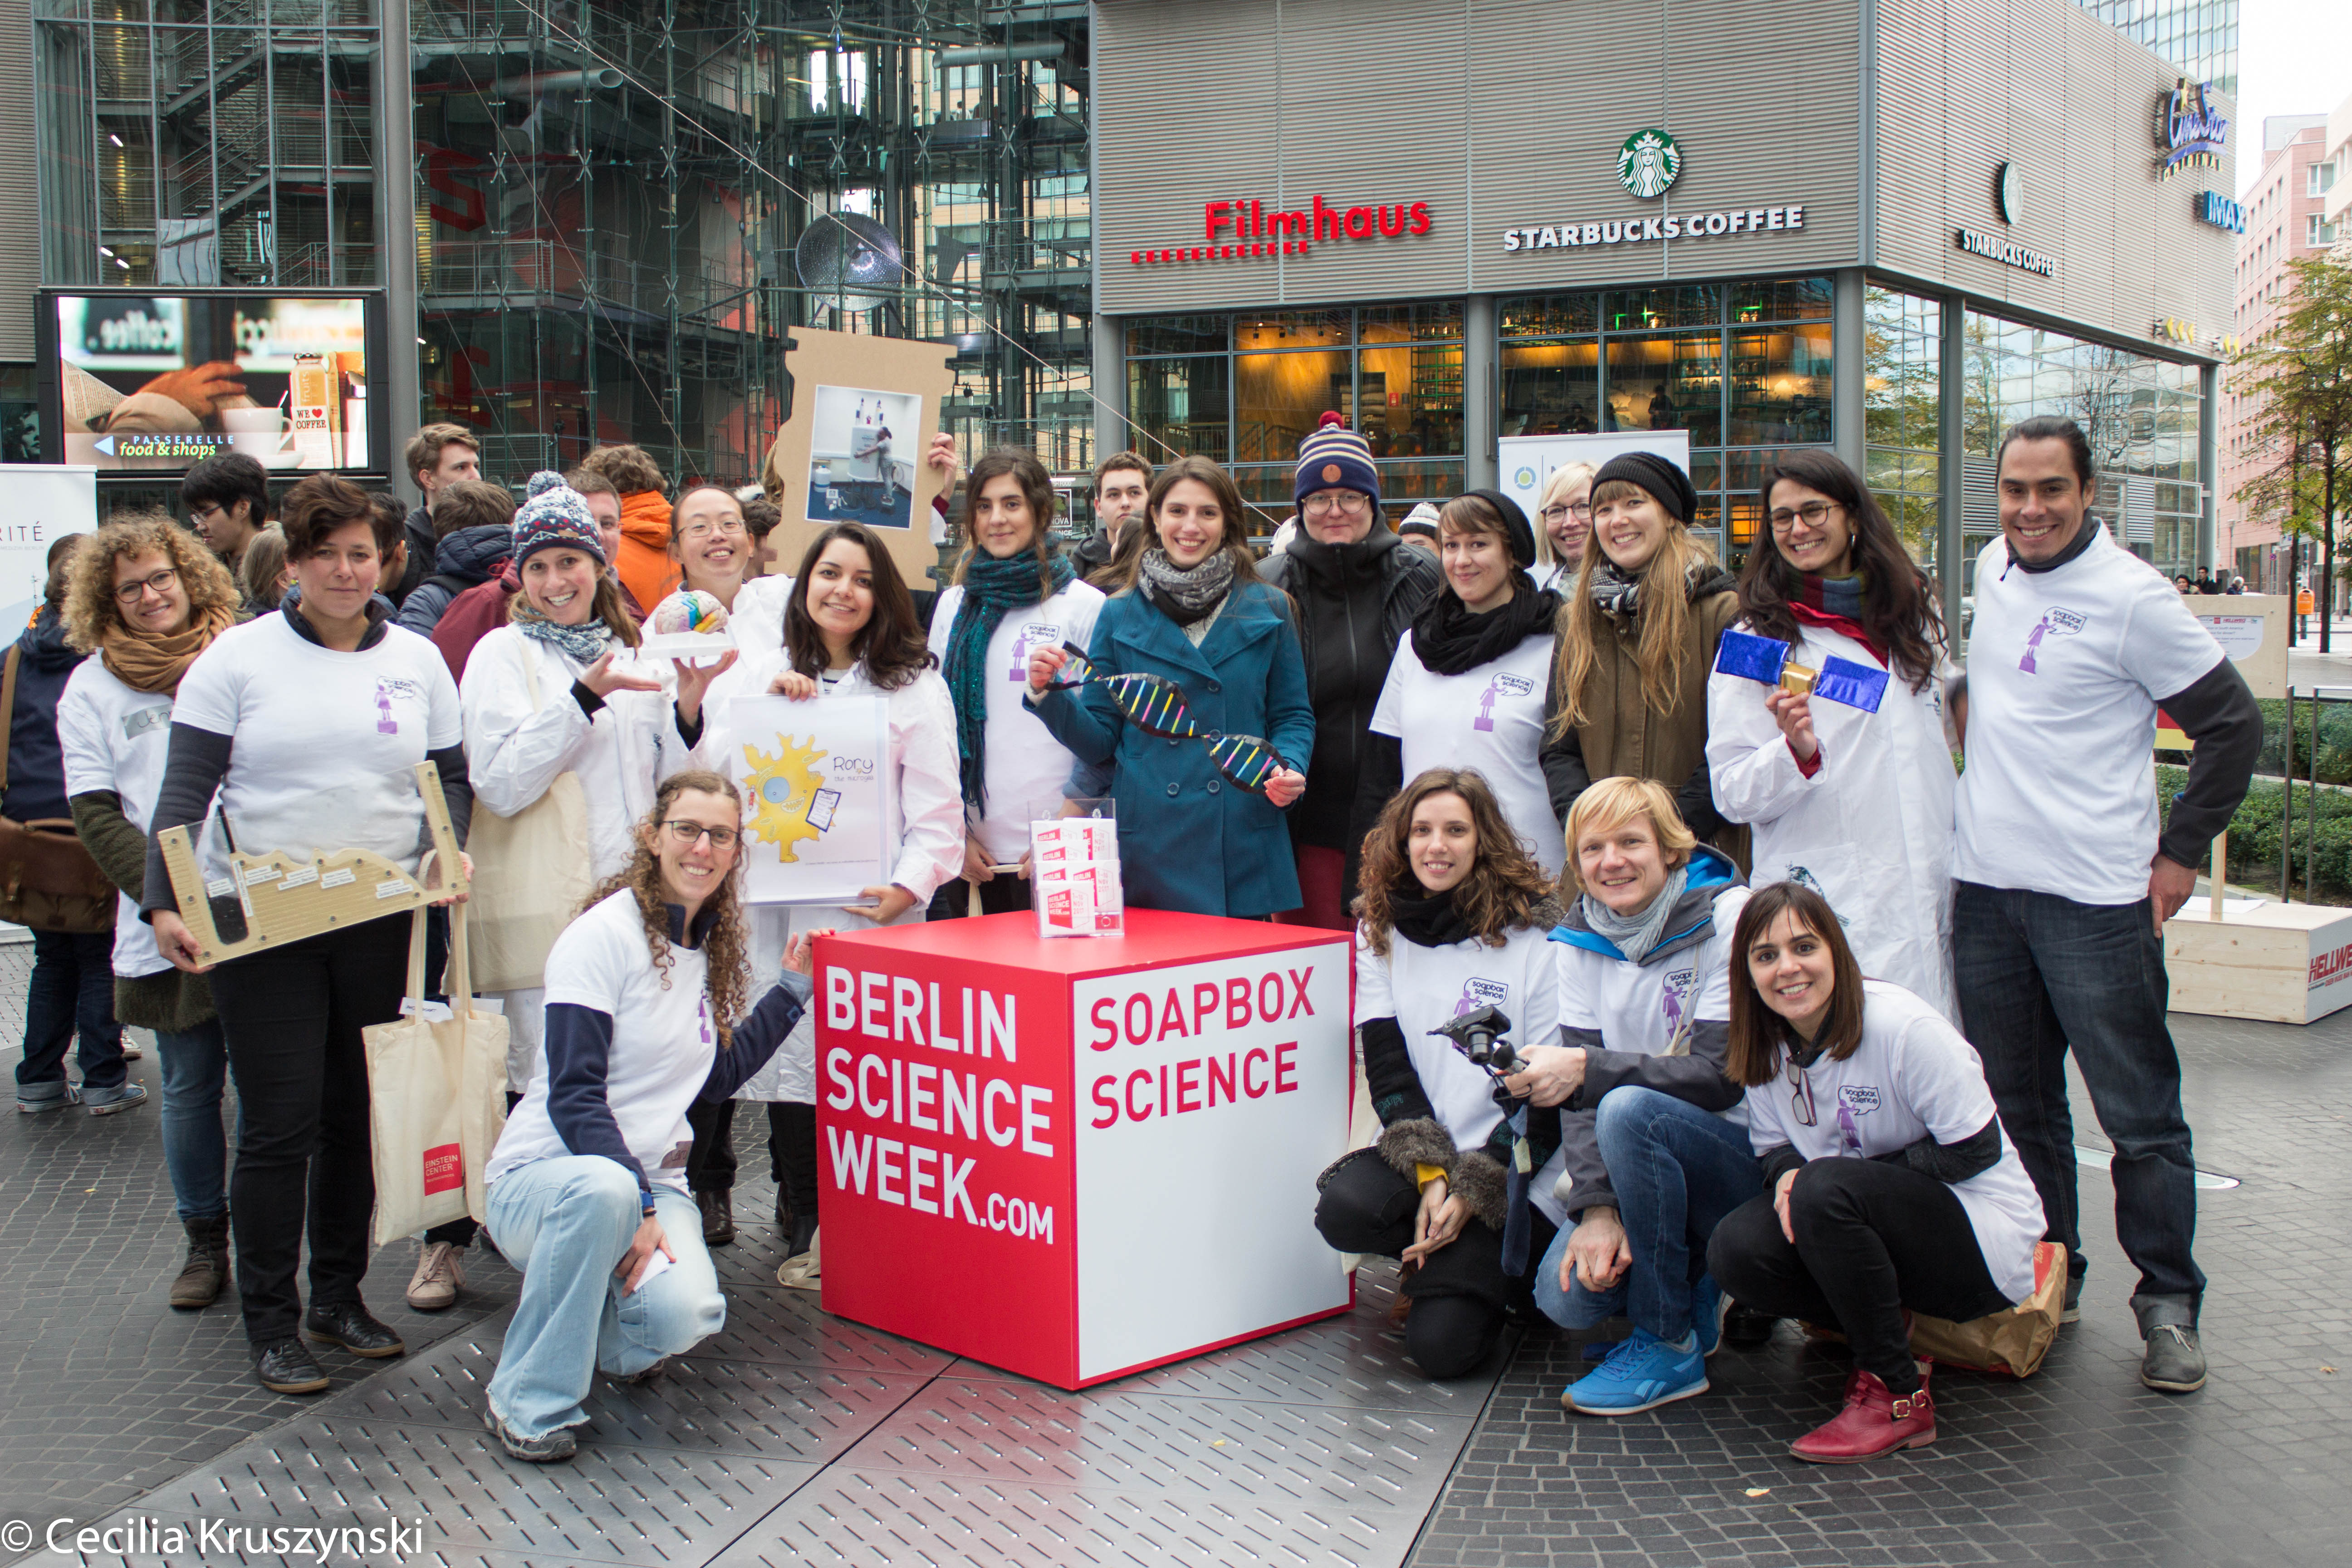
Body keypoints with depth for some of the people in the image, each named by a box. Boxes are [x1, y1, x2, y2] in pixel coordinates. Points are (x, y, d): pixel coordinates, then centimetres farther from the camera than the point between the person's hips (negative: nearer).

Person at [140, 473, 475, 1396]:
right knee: (279, 1127, -2)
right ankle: (271, 1325, 10)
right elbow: (185, 789, -5)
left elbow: (450, 777, 12)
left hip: (380, 924, 4)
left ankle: (339, 1297, 26)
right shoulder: (239, 656, -2)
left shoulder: (417, 660, 9)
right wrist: (164, 905, -17)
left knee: (359, 1116, 11)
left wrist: (445, 852, -8)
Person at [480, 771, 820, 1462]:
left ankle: (604, 1332, 12)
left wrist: (793, 988, 15)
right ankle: (528, 1401, -21)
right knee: (601, 1188, -42)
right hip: (544, 1174, -5)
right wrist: (638, 1209, -25)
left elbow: (719, 1075, 18)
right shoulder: (604, 936, -12)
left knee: (683, 1317, -27)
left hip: (650, 1181, 5)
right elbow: (573, 1097, -17)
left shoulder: (708, 949, 10)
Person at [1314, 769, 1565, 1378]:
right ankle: (1443, 1260, 3)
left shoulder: (1535, 936, -6)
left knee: (1442, 1344, -19)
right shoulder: (1379, 934, 6)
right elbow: (1386, 1067, -1)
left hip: (1517, 1174, -4)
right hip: (1416, 1156, 4)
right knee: (1344, 1212, -29)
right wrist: (1431, 1174, -14)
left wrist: (1474, 1191, -15)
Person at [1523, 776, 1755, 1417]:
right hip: (1648, 1160, 5)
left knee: (1629, 1110, -34)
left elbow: (1723, 1076, -20)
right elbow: (1579, 1087, -5)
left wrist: (1587, 1069, -29)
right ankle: (1701, 1289, 14)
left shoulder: (1728, 919, -12)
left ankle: (1668, 1348, -17)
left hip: (1750, 1155, -5)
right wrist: (1597, 1206, -19)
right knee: (1567, 1295, -20)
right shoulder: (1581, 939, 3)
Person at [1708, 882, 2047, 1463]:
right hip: (1875, 1221, 6)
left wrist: (1821, 1181, -19)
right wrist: (1787, 1173, -17)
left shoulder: (1904, 1027, -20)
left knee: (1827, 1190, -34)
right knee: (1735, 1250, -21)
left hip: (1984, 1235, -6)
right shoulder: (1766, 1047, 0)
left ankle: (1900, 1397, -19)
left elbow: (1975, 1150, -17)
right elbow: (1772, 1148, 10)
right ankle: (1885, 1328, 2)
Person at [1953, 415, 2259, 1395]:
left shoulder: (2131, 596, -11)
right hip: (1983, 886, 6)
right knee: (2016, 1109, 14)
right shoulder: (1993, 570, 8)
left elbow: (2233, 725, -7)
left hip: (2096, 899, -6)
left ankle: (2169, 1304, 12)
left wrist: (2180, 854, -7)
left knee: (2140, 1118, 1)